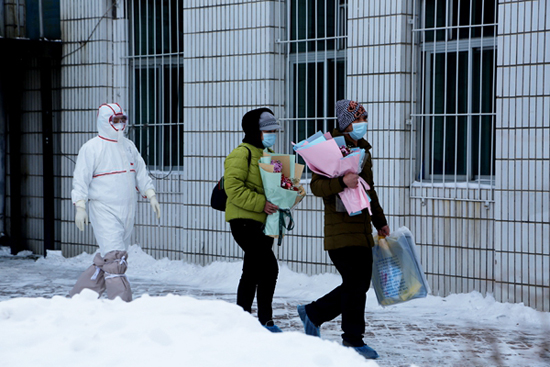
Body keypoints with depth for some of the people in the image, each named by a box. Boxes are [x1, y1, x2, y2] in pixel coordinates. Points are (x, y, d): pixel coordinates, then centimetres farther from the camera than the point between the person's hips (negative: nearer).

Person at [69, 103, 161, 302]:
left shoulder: (129, 146, 16)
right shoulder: (92, 147, -3)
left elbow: (141, 173, 21)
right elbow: (81, 179, -5)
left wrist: (151, 195, 9)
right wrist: (80, 206, -13)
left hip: (127, 210, 6)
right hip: (104, 210, -6)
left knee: (106, 258, 9)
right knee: (114, 256, -14)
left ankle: (80, 294, 20)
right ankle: (120, 300, -12)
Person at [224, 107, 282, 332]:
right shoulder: (242, 154, -10)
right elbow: (233, 188, -19)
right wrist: (261, 203, -25)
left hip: (263, 221, 9)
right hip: (244, 221, -9)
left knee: (252, 271, 13)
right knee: (269, 267, -16)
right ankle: (265, 320, -8)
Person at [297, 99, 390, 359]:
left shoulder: (363, 150, 17)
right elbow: (316, 186, -18)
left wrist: (380, 221, 30)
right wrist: (342, 182, -35)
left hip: (362, 229, 9)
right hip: (341, 230, -9)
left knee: (359, 284, 10)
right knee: (355, 285, -6)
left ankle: (313, 313, 26)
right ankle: (353, 340, 9)